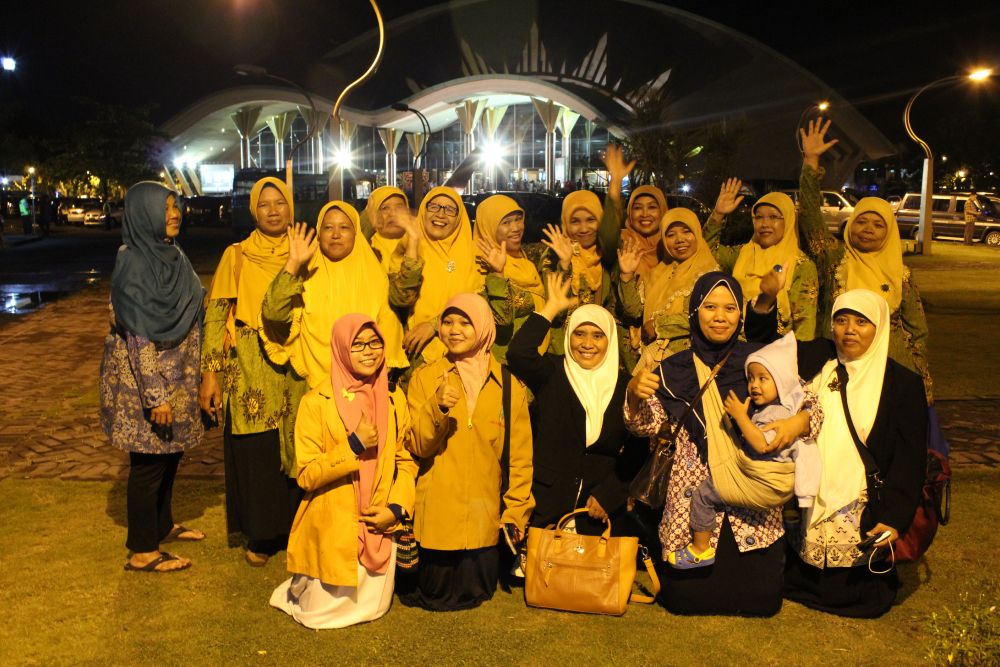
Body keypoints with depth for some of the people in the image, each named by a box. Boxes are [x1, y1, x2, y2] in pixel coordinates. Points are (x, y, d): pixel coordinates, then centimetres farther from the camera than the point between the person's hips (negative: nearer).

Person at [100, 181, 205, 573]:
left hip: (176, 375, 8)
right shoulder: (133, 263, -18)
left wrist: (196, 373, 18)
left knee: (170, 453, 19)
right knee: (149, 461, 2)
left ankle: (163, 525, 38)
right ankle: (142, 552, 15)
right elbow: (137, 336, -21)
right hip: (144, 379, -8)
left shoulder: (170, 255, 8)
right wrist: (155, 395, -22)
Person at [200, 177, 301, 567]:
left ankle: (294, 528, 25)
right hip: (249, 373, -1)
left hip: (294, 370, 1)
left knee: (294, 454, 7)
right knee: (254, 456, 5)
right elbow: (215, 315, -3)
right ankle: (260, 537, 22)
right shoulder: (237, 256, 2)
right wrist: (210, 374, -8)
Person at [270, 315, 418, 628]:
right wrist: (353, 446, -24)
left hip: (379, 527, 3)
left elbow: (407, 461, 4)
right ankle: (300, 586, 36)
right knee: (325, 612, 5)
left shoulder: (394, 399, 0)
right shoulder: (316, 402, -12)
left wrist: (396, 508, -10)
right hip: (332, 529, -3)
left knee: (372, 607, 11)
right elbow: (305, 475, -14)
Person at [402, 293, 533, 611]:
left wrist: (516, 511, 3)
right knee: (434, 593, 4)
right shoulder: (425, 377, 0)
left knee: (475, 591, 7)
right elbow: (418, 447, -8)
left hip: (484, 516, 1)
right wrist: (437, 407, -24)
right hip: (436, 512, -1)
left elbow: (520, 456, 7)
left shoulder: (508, 385, 3)